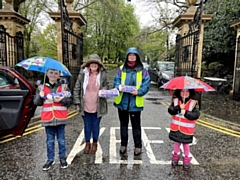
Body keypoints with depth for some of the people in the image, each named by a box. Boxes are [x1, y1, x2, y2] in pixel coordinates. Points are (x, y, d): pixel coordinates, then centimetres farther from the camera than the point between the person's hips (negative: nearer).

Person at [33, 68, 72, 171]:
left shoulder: (64, 86, 2)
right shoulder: (41, 87, 5)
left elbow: (70, 100, -1)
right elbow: (36, 102, 3)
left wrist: (61, 100, -19)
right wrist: (40, 97, -17)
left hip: (61, 118, -1)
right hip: (47, 118, 1)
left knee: (61, 139, 11)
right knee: (50, 141, 12)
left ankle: (62, 158, 28)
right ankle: (50, 159, 27)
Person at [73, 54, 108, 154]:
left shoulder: (103, 74, -3)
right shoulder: (83, 74, -3)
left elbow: (106, 86, 9)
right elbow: (77, 88, 2)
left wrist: (104, 90, -15)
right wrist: (77, 102, -2)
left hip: (97, 106, 0)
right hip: (85, 106, 1)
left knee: (96, 125, 13)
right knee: (87, 125, 14)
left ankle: (95, 143, 33)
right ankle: (87, 143, 34)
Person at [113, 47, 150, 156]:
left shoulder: (143, 70, -1)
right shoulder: (121, 69, 5)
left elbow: (146, 85, -5)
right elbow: (116, 81, 2)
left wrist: (138, 92, -22)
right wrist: (119, 87, -20)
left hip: (135, 102, -2)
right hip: (122, 101, 3)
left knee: (136, 125, 8)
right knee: (123, 124, 15)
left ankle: (138, 146, 23)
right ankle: (123, 145, 30)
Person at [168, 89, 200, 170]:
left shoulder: (193, 103, -10)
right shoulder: (175, 101, -3)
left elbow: (196, 115, -17)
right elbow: (170, 110, -13)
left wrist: (186, 113, -28)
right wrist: (178, 107, -27)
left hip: (187, 129, -2)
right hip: (175, 128, 2)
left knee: (186, 144, 13)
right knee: (176, 143, 19)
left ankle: (186, 160, 30)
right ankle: (175, 157, 38)